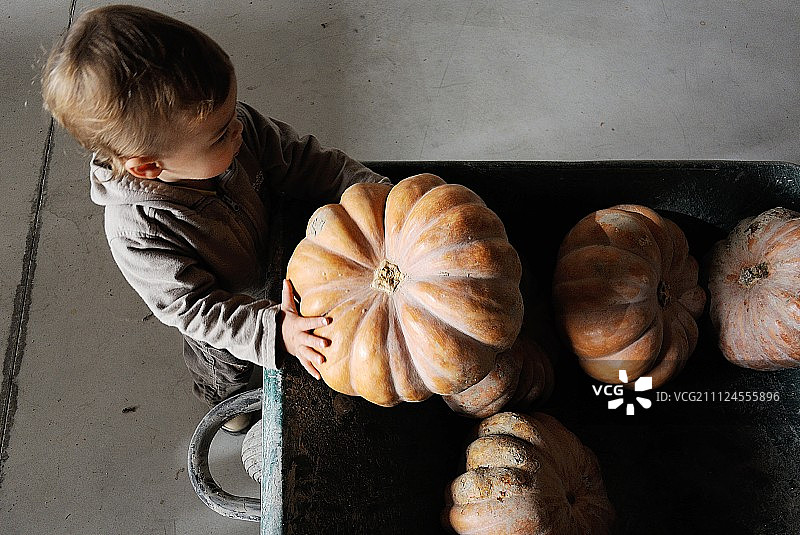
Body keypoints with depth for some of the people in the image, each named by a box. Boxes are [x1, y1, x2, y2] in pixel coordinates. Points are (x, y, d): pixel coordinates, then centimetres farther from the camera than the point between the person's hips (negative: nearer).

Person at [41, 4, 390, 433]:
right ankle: (226, 402, 66)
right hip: (222, 331, -4)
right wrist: (274, 330, -44)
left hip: (277, 267, 4)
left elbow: (300, 158, -16)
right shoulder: (137, 232, -42)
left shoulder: (235, 125, -31)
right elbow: (195, 308, -33)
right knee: (226, 374, 31)